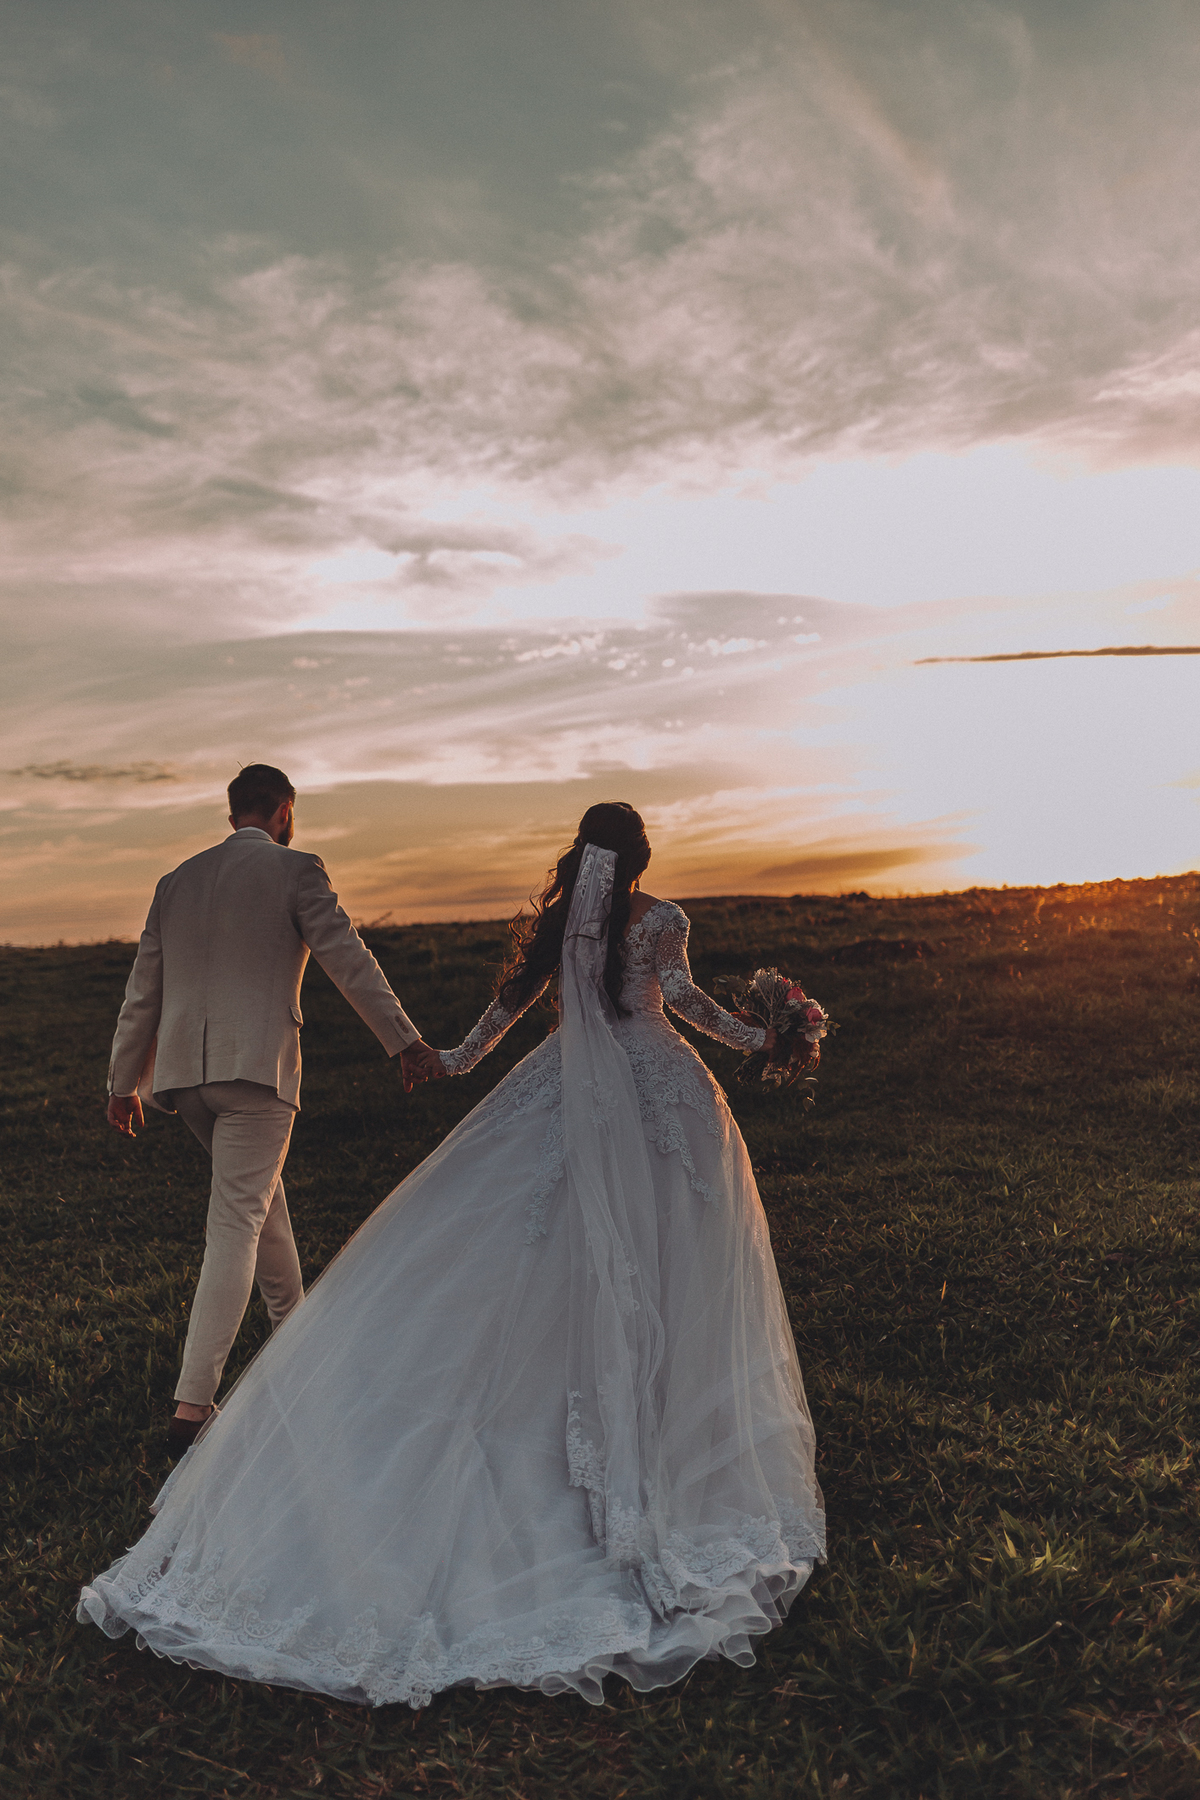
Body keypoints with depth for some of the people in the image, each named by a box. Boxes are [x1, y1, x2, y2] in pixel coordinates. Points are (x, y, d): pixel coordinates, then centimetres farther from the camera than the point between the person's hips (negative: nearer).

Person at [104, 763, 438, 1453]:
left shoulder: (178, 879, 15)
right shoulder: (296, 870, -1)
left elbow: (143, 990, 18)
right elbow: (351, 961, -5)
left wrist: (124, 1082, 24)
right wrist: (405, 1040, 0)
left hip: (183, 1069, 6)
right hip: (257, 1063, -6)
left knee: (260, 1188, 26)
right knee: (236, 1225, -6)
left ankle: (293, 1324, 41)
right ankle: (192, 1407, -9)